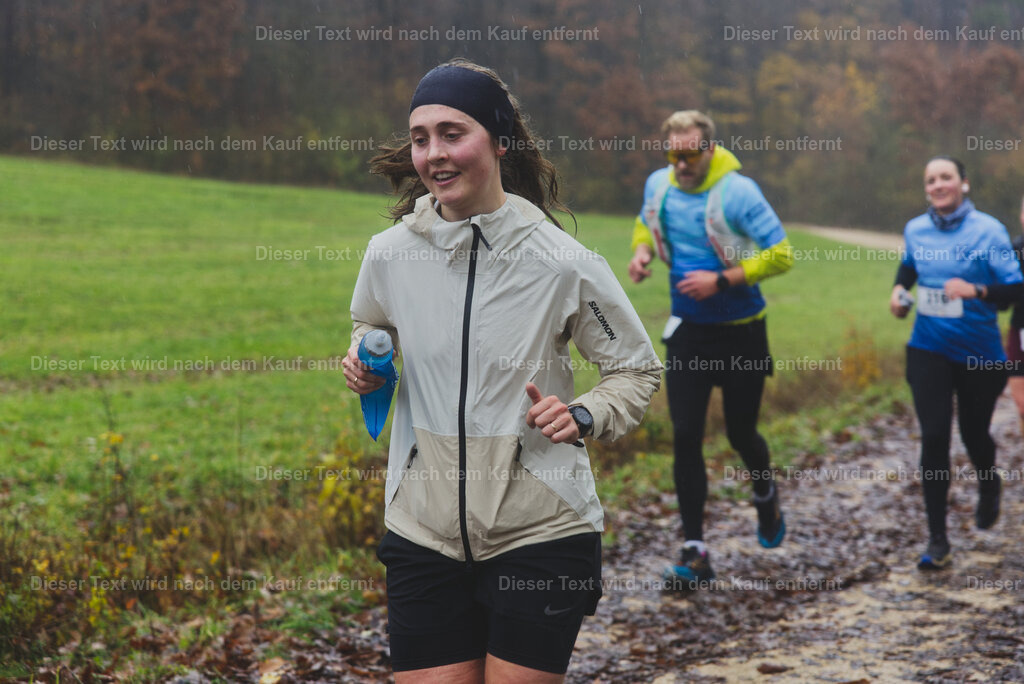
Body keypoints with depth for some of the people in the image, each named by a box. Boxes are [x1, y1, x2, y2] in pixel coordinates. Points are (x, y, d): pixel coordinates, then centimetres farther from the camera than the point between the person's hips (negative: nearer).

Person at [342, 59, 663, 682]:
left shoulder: (563, 263, -8)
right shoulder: (389, 254, 0)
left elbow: (638, 369, 5)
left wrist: (583, 417, -14)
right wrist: (365, 358, 1)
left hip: (541, 532, -2)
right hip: (423, 532, 3)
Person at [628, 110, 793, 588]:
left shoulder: (738, 192, -18)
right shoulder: (658, 185, -2)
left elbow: (781, 255, -16)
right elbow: (646, 222, 20)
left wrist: (721, 280, -24)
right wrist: (642, 249, -3)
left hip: (741, 333, -3)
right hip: (688, 331, 4)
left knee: (741, 433, 9)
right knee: (686, 437, -5)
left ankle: (765, 496, 45)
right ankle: (695, 551, 0)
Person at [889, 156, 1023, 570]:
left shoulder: (988, 230, -12)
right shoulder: (915, 230, 0)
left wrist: (976, 290, -31)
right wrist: (899, 291, 2)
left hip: (979, 351, -2)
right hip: (929, 350, 2)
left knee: (973, 433, 13)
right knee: (934, 438, -7)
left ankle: (989, 487, 50)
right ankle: (937, 541, -2)